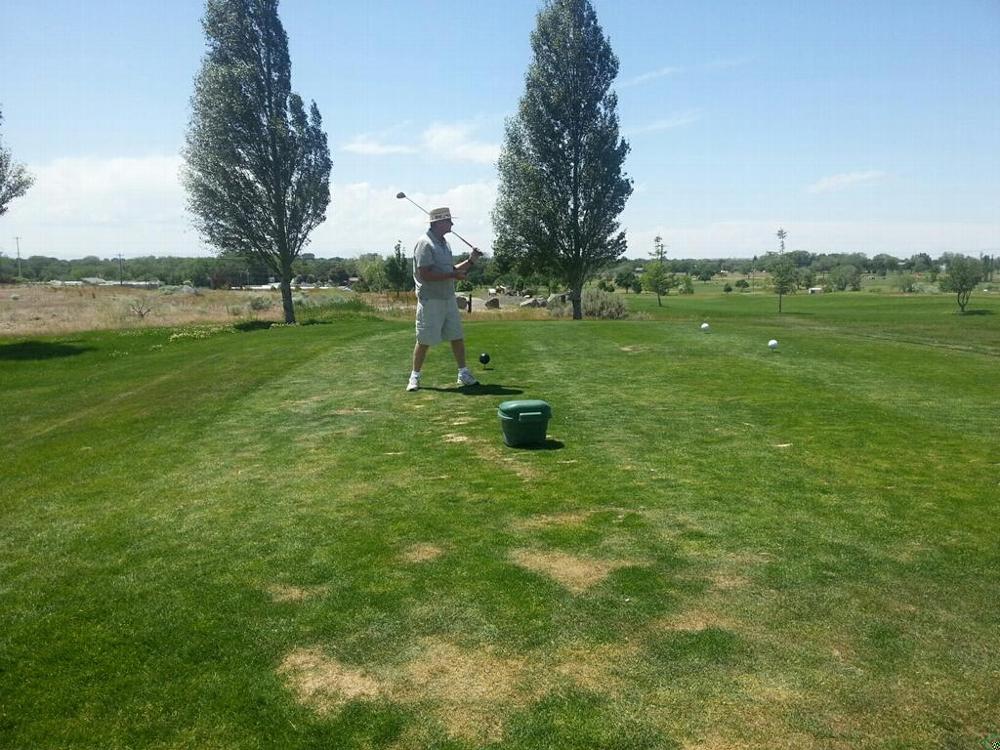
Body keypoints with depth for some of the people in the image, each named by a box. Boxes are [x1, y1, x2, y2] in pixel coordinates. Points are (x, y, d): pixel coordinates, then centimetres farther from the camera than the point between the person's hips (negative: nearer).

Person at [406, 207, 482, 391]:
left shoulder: (444, 243, 14)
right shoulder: (425, 243, -14)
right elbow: (425, 274, -21)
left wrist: (470, 260, 9)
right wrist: (452, 275, -19)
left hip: (448, 298, 8)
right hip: (430, 300, -8)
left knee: (457, 336, 8)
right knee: (424, 340, 0)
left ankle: (463, 374, 17)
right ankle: (415, 376, 12)